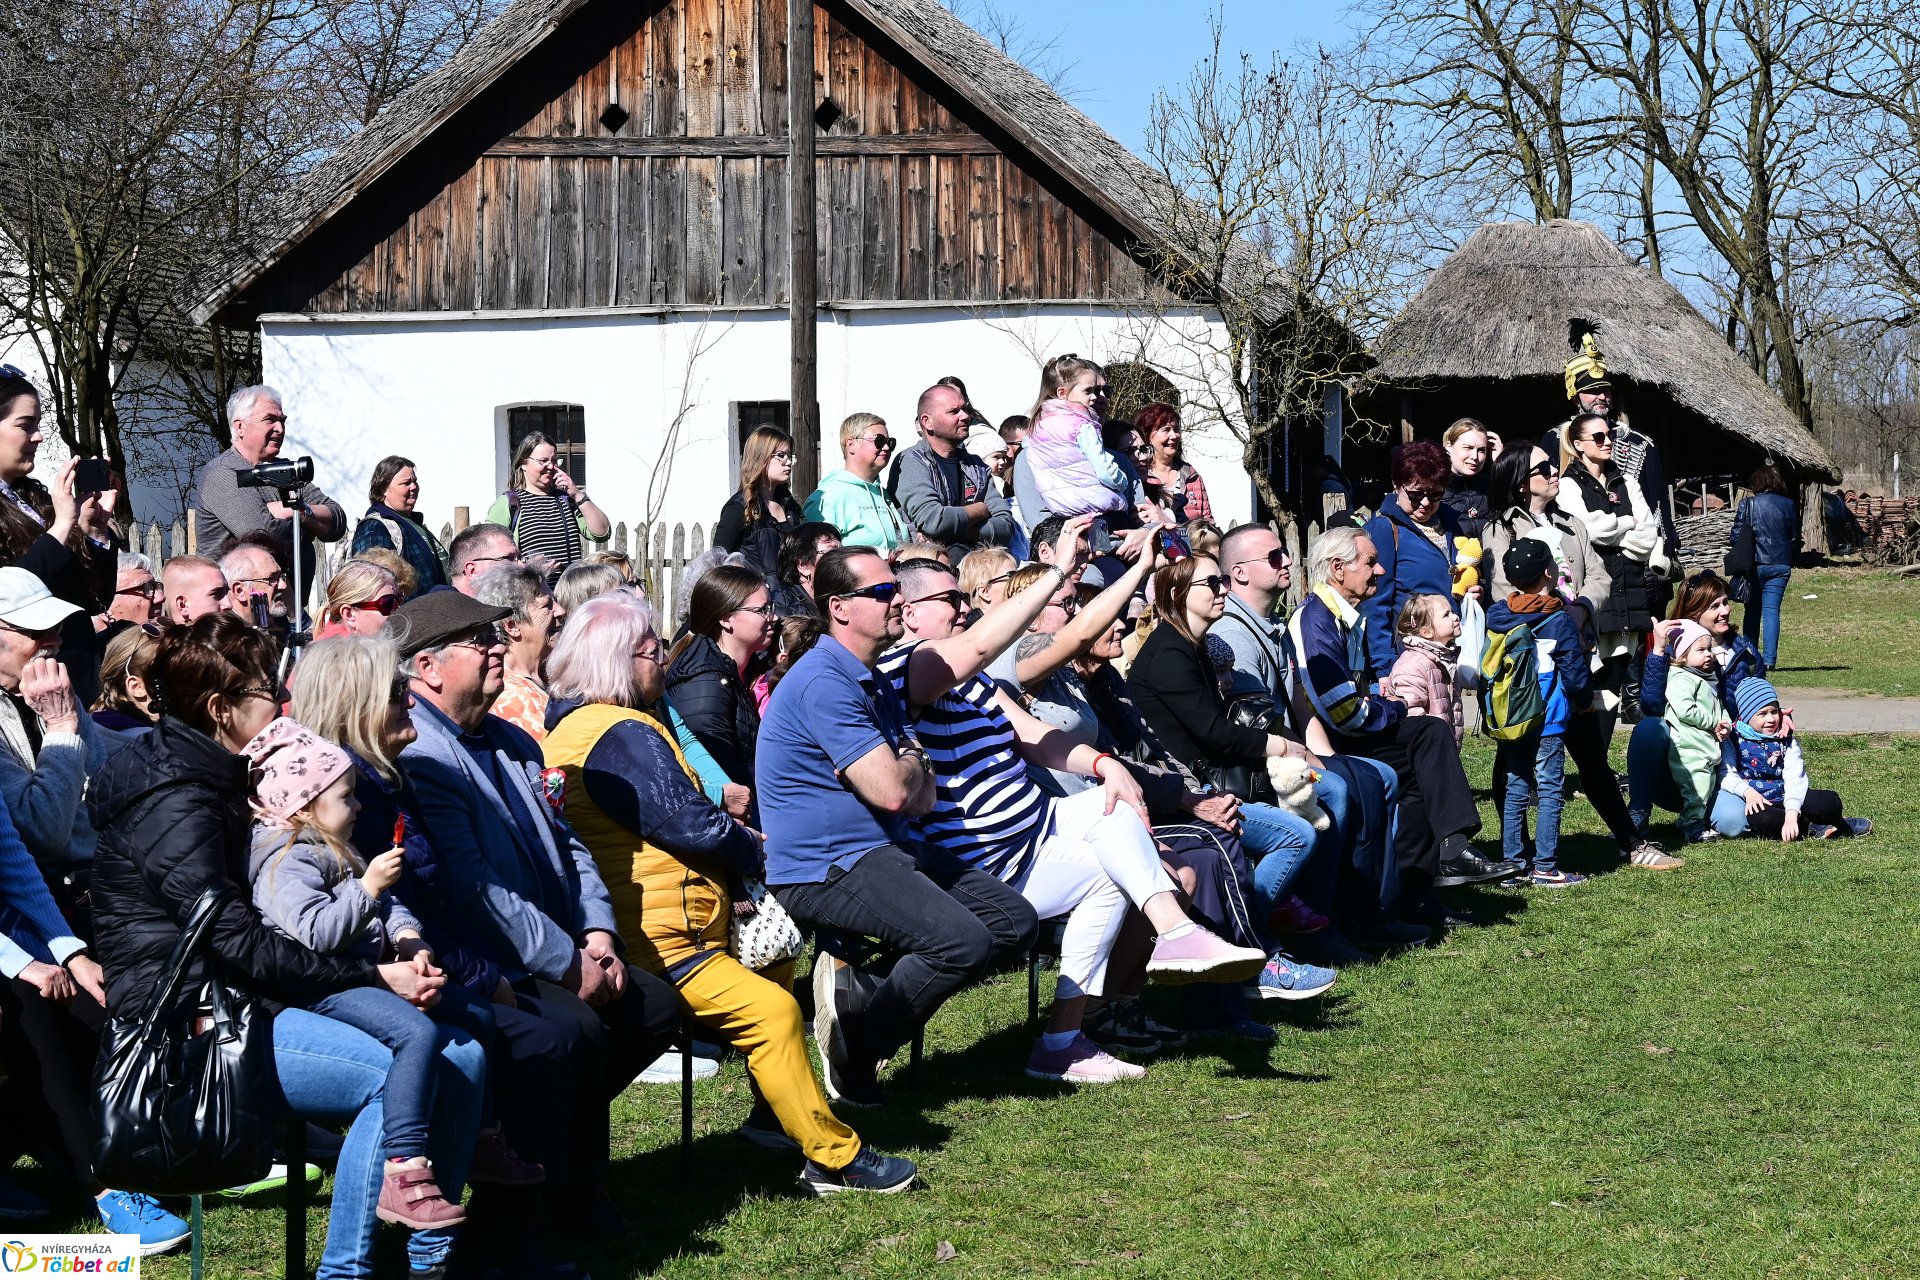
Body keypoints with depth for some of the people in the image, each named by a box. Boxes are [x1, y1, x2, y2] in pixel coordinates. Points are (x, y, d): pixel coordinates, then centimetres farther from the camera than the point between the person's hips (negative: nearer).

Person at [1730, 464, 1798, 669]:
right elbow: (1795, 538, 9)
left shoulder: (1748, 504, -5)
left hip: (1754, 565, -1)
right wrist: (1790, 562, 20)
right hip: (1780, 565, 1)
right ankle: (1769, 659, -7)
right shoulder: (1789, 505, 2)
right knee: (1771, 610, 0)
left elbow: (1737, 536, -4)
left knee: (1752, 611, 10)